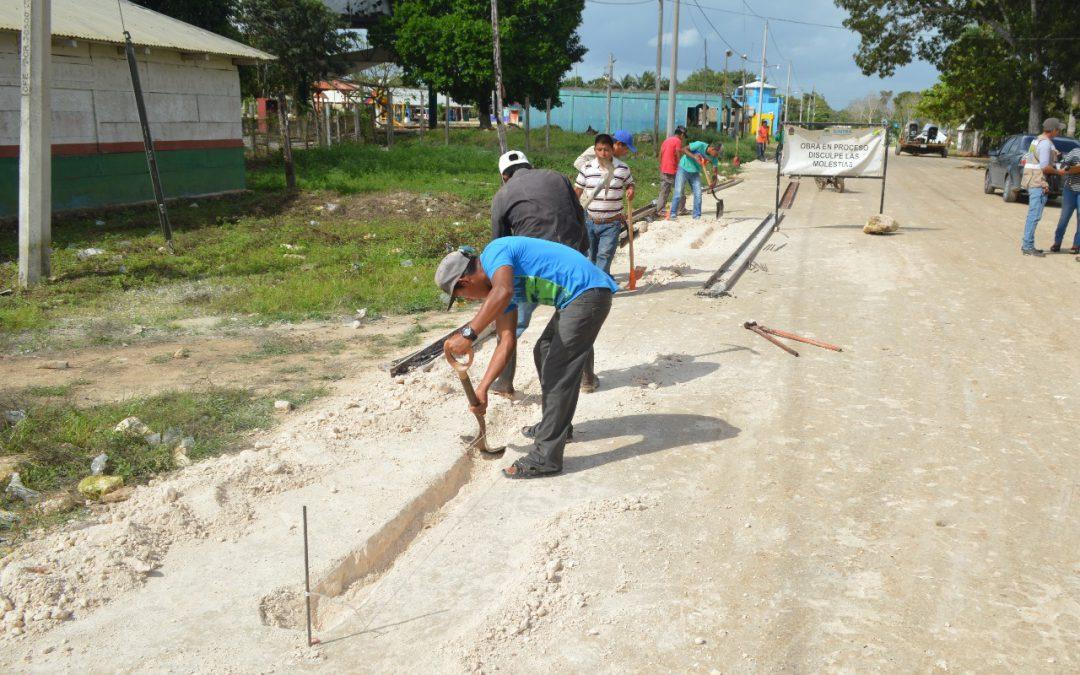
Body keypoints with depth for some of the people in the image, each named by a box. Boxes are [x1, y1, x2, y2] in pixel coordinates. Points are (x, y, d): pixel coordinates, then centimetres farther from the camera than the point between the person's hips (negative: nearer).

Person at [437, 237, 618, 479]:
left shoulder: (493, 252, -12)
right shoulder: (496, 287, 16)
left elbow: (503, 293, -35)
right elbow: (507, 342, 13)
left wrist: (467, 334, -35)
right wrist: (482, 388, 11)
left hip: (588, 293, -11)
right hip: (577, 298, 11)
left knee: (558, 373, -9)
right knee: (544, 353, 25)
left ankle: (545, 458, -5)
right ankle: (555, 425, 41)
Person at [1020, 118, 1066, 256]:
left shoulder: (1036, 140, 15)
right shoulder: (1046, 143, -15)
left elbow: (1024, 160, 20)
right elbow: (1045, 167, -21)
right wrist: (1058, 172, -5)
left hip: (1031, 181, 10)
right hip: (1039, 184, -10)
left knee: (1032, 215, 13)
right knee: (1034, 216, -8)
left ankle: (1027, 245, 16)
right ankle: (1028, 246, -8)